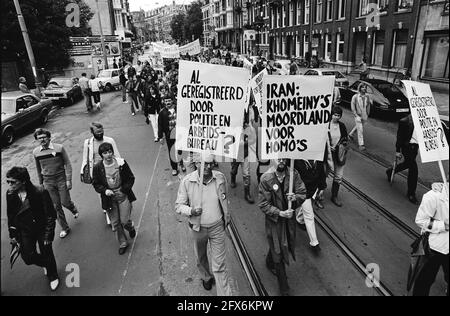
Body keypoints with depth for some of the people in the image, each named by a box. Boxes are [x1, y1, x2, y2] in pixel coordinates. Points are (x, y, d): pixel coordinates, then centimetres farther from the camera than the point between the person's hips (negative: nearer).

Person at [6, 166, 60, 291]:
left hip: (42, 229, -4)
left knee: (47, 254, 10)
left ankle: (53, 277, 40)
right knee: (28, 258, 7)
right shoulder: (10, 194, -12)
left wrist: (48, 235, -16)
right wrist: (13, 234, 6)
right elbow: (11, 216, 3)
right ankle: (45, 264, 42)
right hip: (25, 231, 4)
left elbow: (50, 215, -19)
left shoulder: (40, 193, -27)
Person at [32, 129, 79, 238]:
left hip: (61, 179, -2)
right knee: (56, 206, 6)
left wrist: (68, 180, -11)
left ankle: (74, 209, 38)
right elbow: (38, 169, 12)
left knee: (65, 202, 0)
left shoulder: (59, 148, -10)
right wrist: (41, 183, 16)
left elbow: (67, 164, -6)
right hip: (48, 182, 3)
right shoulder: (36, 152, -1)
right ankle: (65, 228, 21)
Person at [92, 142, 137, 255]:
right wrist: (105, 191, -15)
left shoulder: (121, 163, -11)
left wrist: (123, 190, -12)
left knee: (125, 221, -2)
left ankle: (131, 228, 36)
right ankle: (123, 243, 30)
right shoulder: (97, 168, -9)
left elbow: (131, 178, -1)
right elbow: (96, 184, 3)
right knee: (115, 223, 8)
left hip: (123, 195, -1)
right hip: (109, 198, 1)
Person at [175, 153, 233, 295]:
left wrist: (227, 216, 16)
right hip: (198, 228, 1)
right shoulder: (187, 181, -18)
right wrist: (191, 211, -29)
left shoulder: (220, 177, -12)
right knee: (201, 259, 25)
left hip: (217, 227, 0)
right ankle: (207, 277, 56)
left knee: (220, 265, 4)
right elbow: (179, 206, -9)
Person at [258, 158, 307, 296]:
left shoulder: (293, 174, -11)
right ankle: (284, 289, 27)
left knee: (276, 245, 27)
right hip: (274, 220, -4)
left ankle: (270, 263, 60)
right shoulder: (266, 179, -20)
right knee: (278, 254, 8)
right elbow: (263, 205, -16)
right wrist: (279, 213, -26)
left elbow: (303, 194, -5)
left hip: (289, 219, 4)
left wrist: (295, 197, -27)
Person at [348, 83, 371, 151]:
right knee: (360, 130, -7)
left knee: (357, 127, 20)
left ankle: (350, 134, 47)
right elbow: (353, 107, -7)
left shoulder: (367, 97, 2)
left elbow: (368, 106, 12)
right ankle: (361, 144, -3)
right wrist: (357, 116, -12)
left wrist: (367, 115, 8)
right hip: (358, 116, -4)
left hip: (364, 116, 4)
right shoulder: (355, 97, -8)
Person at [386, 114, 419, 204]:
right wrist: (397, 151, -9)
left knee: (407, 164, 23)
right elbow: (399, 136, -10)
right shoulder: (404, 121, -16)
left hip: (415, 146, 7)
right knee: (413, 169, -8)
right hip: (407, 146, -7)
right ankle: (411, 193, 6)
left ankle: (390, 171, 51)